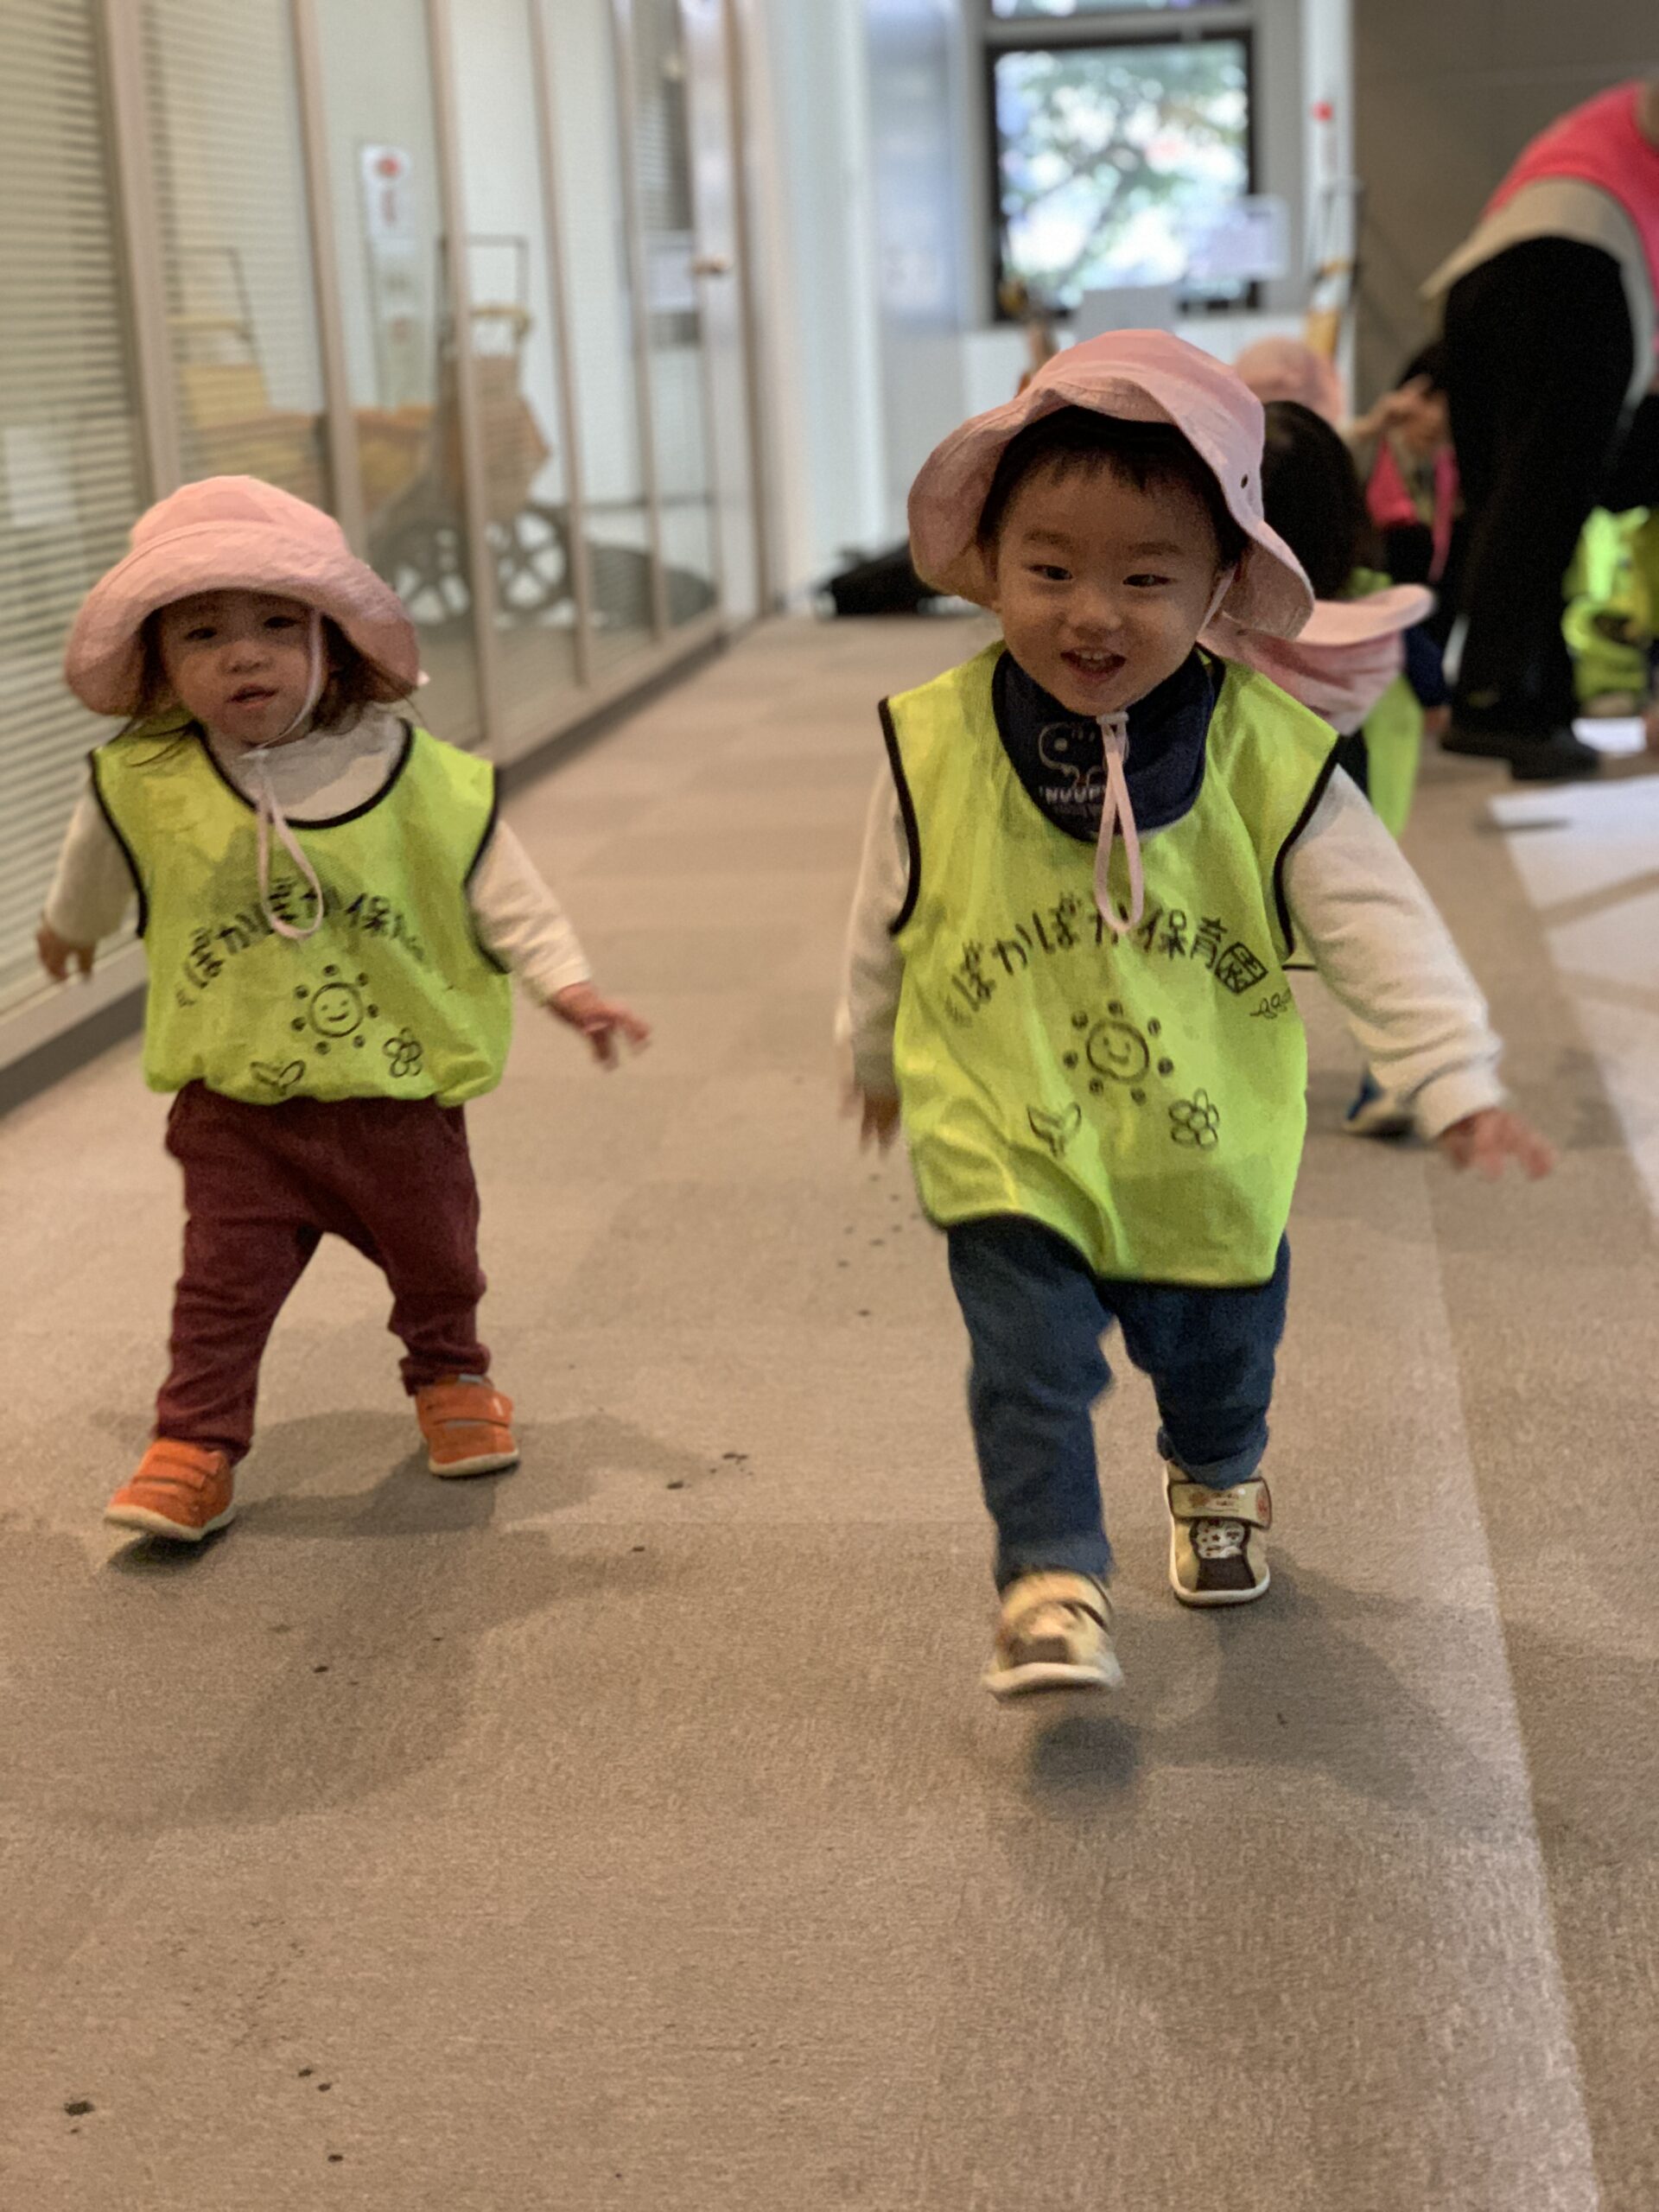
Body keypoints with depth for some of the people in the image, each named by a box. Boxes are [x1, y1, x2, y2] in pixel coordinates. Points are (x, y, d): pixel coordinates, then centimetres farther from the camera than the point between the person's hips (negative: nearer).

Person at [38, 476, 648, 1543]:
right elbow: (100, 863, 13)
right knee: (224, 1281, -2)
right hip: (236, 1104, -1)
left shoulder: (420, 778, -12)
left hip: (401, 1092, 1)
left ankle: (451, 1377, 45)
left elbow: (500, 886, -2)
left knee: (435, 1258, 18)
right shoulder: (144, 784, -9)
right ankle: (197, 1445, 12)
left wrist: (564, 980, -11)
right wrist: (71, 926, 31)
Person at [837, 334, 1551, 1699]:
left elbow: (1377, 923, -13)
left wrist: (1459, 1083, -20)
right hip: (1009, 1164, -1)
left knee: (1218, 1356, 21)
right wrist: (875, 1056, 17)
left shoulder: (1267, 756, -15)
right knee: (1032, 1369, -8)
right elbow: (886, 923, 4)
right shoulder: (936, 752, -13)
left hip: (1210, 1163, 2)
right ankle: (1052, 1584, 9)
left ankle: (1217, 1486, 52)